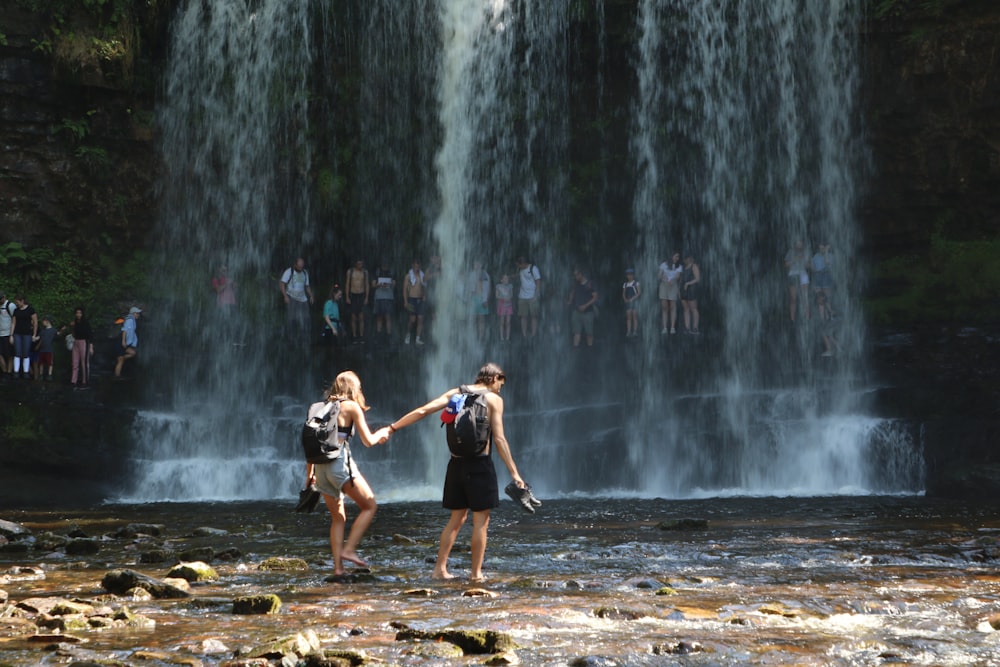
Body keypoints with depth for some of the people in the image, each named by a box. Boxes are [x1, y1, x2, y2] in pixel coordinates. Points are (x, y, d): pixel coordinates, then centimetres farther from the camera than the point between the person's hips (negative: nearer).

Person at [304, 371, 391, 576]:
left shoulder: (322, 408, 15)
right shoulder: (352, 407, -1)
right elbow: (368, 441, -2)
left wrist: (309, 473, 22)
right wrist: (382, 433, 19)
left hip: (321, 465, 6)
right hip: (341, 463, -6)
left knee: (337, 517, 13)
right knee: (369, 506, 6)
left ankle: (337, 566, 5)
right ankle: (349, 549, -6)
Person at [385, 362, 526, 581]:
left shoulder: (456, 393, 10)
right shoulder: (494, 399, -3)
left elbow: (423, 411, 3)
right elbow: (499, 439, -9)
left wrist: (392, 428, 7)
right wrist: (514, 473, -8)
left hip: (457, 464, 5)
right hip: (480, 464, -5)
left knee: (457, 518, 14)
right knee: (481, 520, 2)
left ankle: (440, 569, 10)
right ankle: (476, 573, 2)